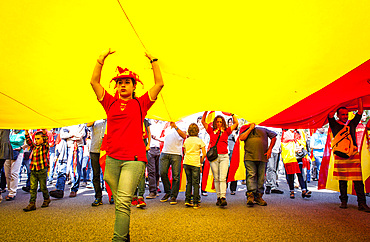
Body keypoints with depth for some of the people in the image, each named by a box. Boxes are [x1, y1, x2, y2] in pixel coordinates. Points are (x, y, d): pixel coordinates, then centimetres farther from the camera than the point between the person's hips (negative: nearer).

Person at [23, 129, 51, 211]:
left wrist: (44, 131, -29)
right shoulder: (34, 147, 14)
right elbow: (29, 141, 18)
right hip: (33, 171, 5)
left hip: (42, 171, -5)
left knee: (43, 187, 5)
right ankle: (32, 204, 5)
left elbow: (46, 140, -17)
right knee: (33, 188, 2)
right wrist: (26, 132, 9)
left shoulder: (45, 147, -2)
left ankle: (46, 199, 27)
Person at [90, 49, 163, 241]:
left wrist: (154, 61, 8)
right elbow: (94, 81, 12)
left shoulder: (140, 103, 9)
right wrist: (101, 59, 6)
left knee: (123, 202, -16)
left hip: (134, 158, -3)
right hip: (112, 158, 4)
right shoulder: (110, 103, 15)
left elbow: (159, 83, 6)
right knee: (119, 203, 11)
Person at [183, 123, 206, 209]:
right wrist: (200, 163, 6)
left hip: (186, 163, 4)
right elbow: (204, 154, -5)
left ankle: (187, 200, 12)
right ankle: (195, 203, 3)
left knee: (189, 182, 14)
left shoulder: (186, 140, 11)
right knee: (195, 183, 2)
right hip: (195, 163, -4)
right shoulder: (199, 140, -1)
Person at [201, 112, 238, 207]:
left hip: (224, 156, -1)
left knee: (222, 178, -11)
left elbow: (236, 123, 14)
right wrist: (206, 111, 6)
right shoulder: (211, 130, 13)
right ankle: (218, 197, 9)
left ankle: (223, 198, -18)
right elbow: (203, 121, 14)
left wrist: (231, 113, 10)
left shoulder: (226, 131, 13)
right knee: (216, 178, 3)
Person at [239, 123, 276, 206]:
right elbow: (241, 138, -3)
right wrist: (250, 129, 4)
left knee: (261, 177, 1)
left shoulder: (263, 130, 19)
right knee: (251, 175, -13)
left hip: (263, 157, 1)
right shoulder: (246, 132, 19)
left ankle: (259, 196, 7)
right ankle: (250, 195, -16)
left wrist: (270, 149, 9)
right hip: (249, 157, -1)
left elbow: (274, 137, 20)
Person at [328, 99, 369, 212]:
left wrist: (359, 99, 9)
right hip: (340, 156, -1)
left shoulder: (352, 124, 15)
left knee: (358, 180, -4)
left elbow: (360, 112, 13)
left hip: (353, 155, 1)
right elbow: (330, 115, -6)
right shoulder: (335, 125, 8)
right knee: (342, 181, 5)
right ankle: (343, 201, 16)